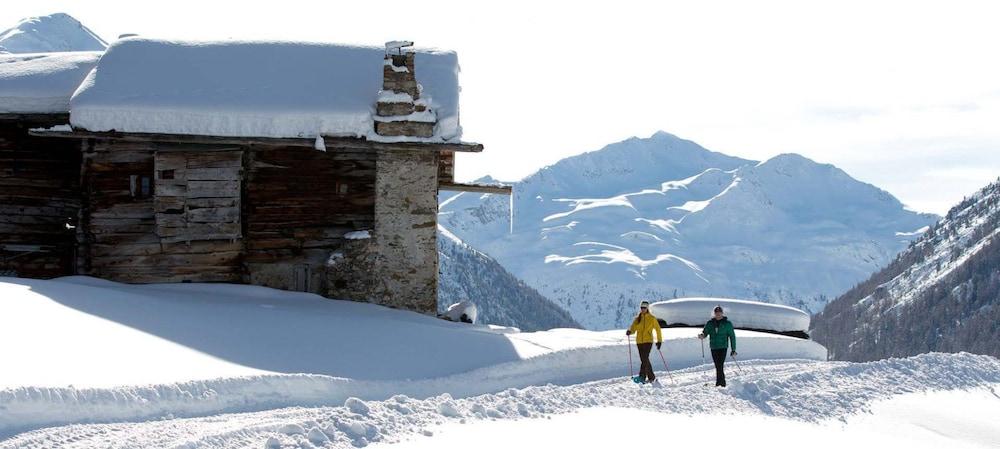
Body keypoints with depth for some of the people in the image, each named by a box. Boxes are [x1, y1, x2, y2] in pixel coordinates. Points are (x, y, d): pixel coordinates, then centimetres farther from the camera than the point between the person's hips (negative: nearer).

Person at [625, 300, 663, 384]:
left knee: (645, 358, -19)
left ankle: (642, 376, -22)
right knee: (643, 360, 6)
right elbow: (633, 328, 4)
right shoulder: (637, 319, 11)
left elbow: (657, 329, 6)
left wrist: (659, 341, 4)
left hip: (648, 341, -5)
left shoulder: (652, 319, 1)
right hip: (639, 341, 5)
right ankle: (651, 377, 16)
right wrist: (629, 331, -19)